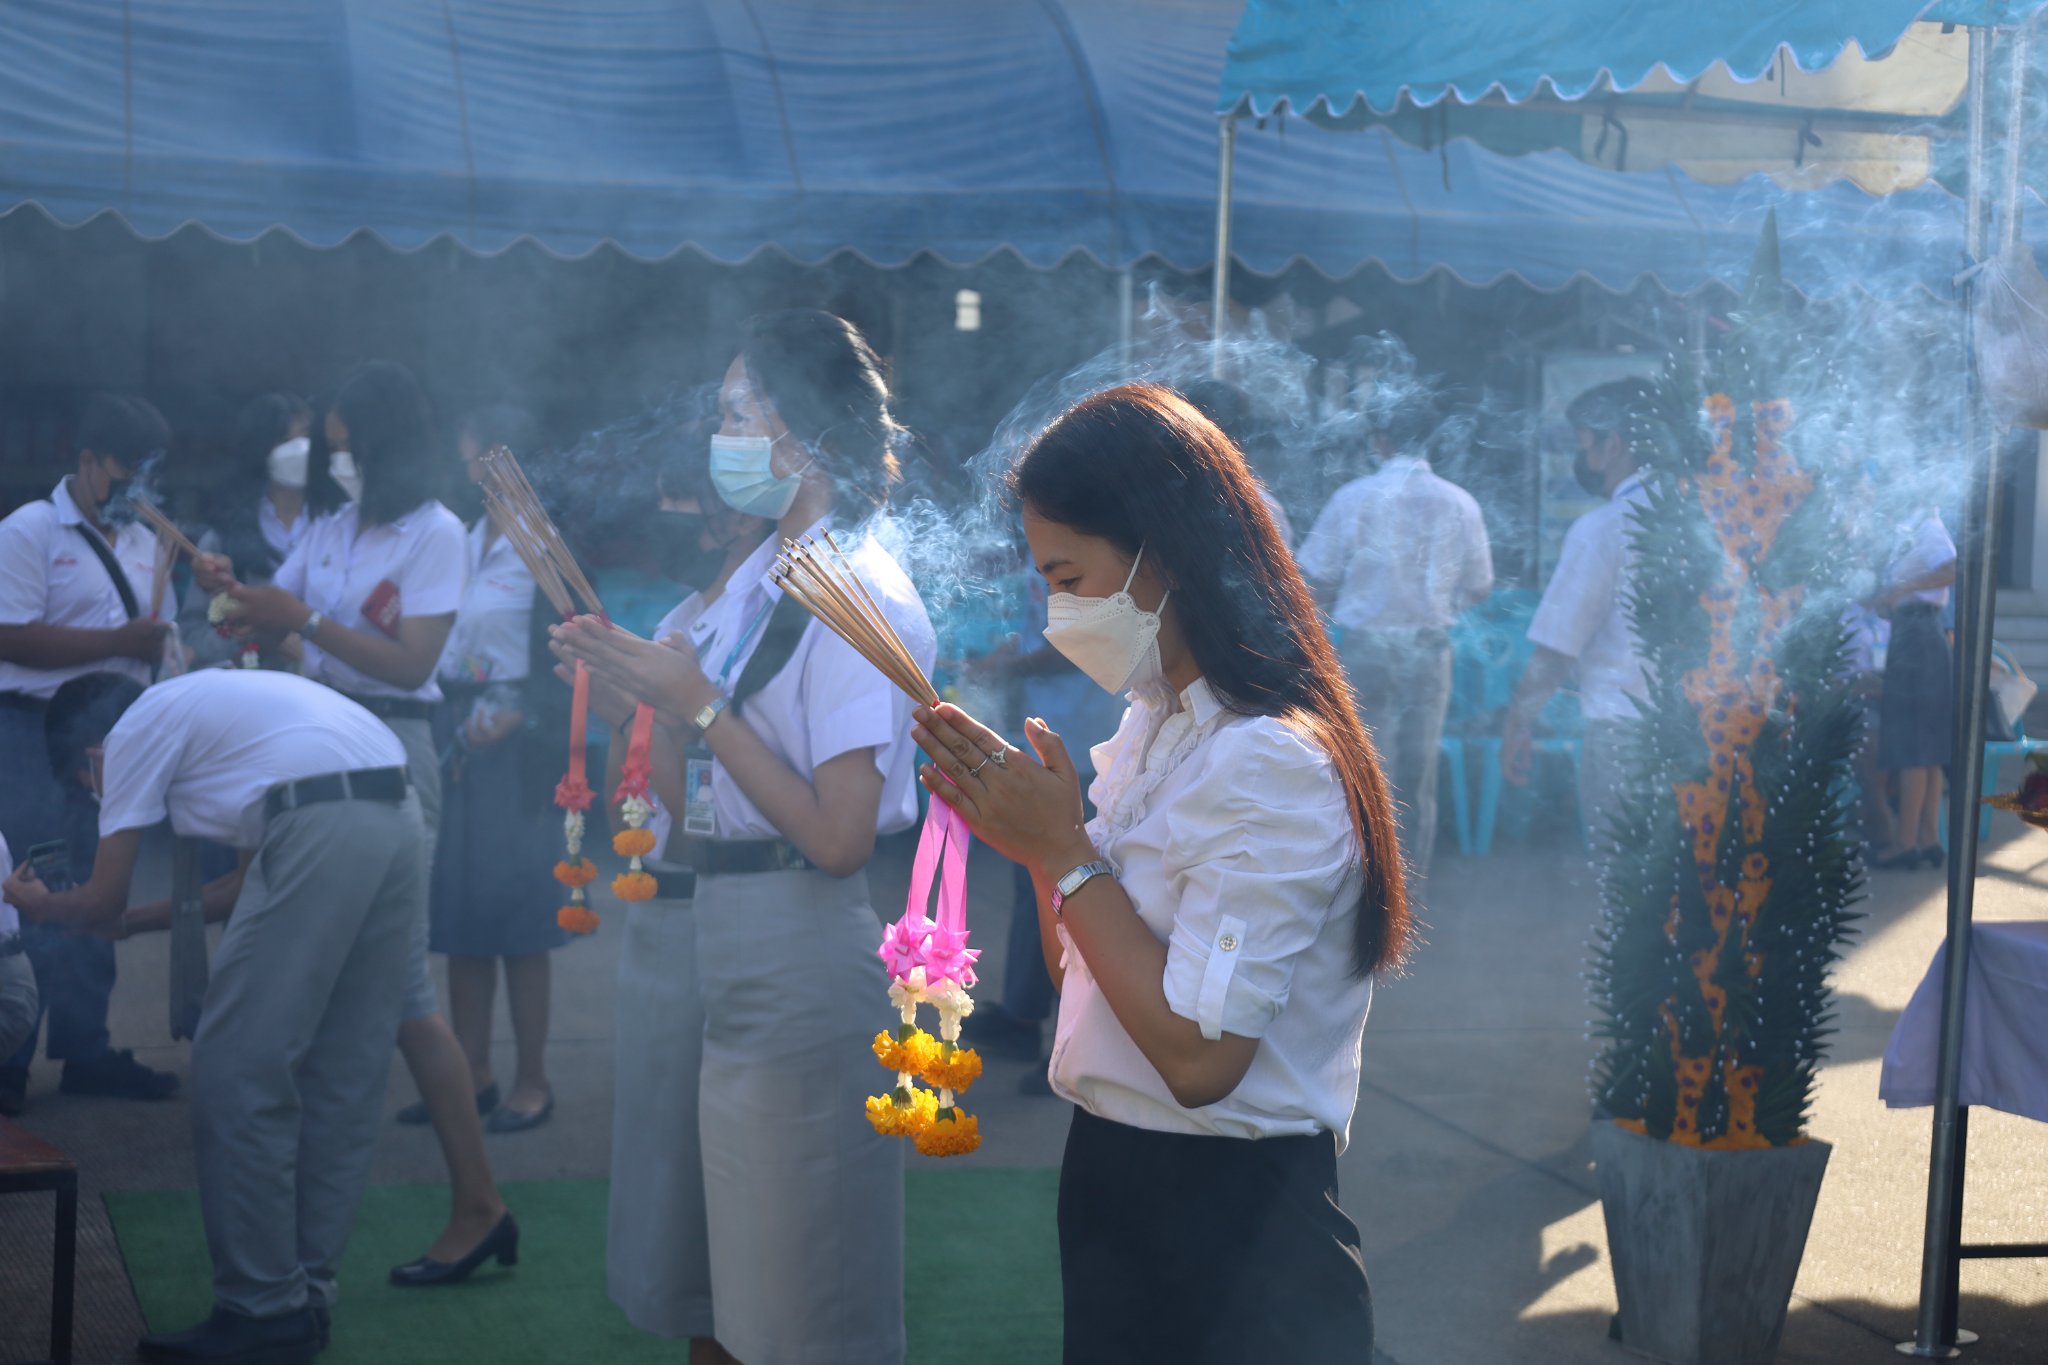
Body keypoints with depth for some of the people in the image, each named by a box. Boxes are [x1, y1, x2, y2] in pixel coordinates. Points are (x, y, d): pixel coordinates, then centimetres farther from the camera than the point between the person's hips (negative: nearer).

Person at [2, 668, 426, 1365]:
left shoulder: (134, 731, 11)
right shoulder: (209, 703, 35)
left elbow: (101, 904, 13)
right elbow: (254, 881, 33)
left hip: (321, 829, -9)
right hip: (402, 820, 9)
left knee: (238, 1077, 1)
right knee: (340, 1080, 15)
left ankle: (263, 1309, 4)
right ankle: (307, 1293, 21)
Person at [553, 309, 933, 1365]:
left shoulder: (861, 598, -15)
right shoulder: (755, 583, 10)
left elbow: (838, 836, -23)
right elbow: (681, 822, 10)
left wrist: (697, 705, -17)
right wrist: (643, 681, -3)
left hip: (805, 957, -9)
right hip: (717, 941, 9)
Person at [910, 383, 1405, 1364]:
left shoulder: (1273, 766, -22)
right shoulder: (1153, 724, 7)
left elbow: (1198, 1058, -26)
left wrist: (1068, 851, -20)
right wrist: (1034, 840, -5)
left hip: (1229, 1227, -8)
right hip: (1113, 1179, 8)